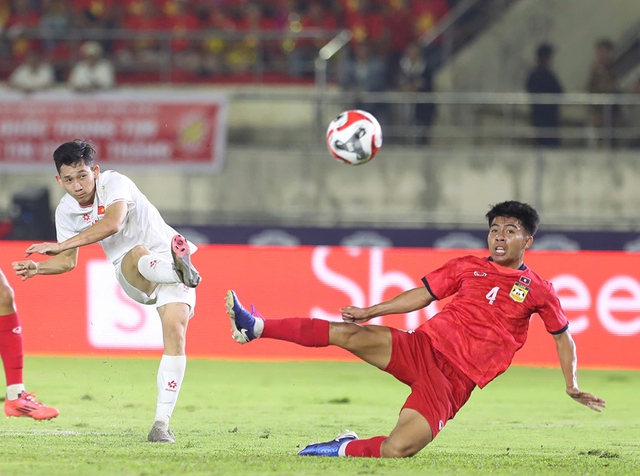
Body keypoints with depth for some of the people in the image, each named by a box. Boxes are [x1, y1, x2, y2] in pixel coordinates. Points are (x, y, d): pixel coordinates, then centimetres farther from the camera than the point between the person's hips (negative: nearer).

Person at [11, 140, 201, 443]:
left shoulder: (115, 183, -18)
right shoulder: (66, 210, 1)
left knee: (175, 331, -23)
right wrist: (37, 268, -8)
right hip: (131, 276, 3)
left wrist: (59, 245, -38)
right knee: (139, 253, -33)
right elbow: (68, 261, 13)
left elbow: (112, 223, -37)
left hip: (166, 259, -3)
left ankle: (162, 424, -28)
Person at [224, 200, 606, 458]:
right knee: (349, 334, -23)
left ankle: (345, 448, 1)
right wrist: (370, 313, 12)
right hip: (423, 346, 3)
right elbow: (421, 295, 18)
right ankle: (256, 327, -22)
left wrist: (572, 385, 10)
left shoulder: (538, 291, 4)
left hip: (454, 379, -3)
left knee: (396, 449, -26)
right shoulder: (468, 267, 12)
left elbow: (563, 336, 16)